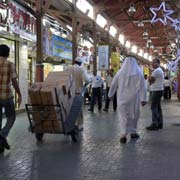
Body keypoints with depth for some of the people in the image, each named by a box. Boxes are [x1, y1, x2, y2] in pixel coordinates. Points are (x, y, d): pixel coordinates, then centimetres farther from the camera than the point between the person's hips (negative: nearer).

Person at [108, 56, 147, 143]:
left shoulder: (120, 72, 1)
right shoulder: (139, 73, -2)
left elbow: (113, 85, 8)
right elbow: (142, 87, -6)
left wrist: (110, 95, 20)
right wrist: (143, 99, -6)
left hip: (122, 98, 1)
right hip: (134, 98, 0)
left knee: (123, 115, 3)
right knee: (134, 114, 15)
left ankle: (124, 134, -9)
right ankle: (133, 132, 24)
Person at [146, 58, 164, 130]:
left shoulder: (157, 70, -15)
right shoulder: (160, 70, 20)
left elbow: (149, 79, -16)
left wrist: (151, 81, 3)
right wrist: (152, 81, 1)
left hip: (157, 91, -11)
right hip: (158, 90, 11)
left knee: (154, 107, -11)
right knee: (158, 107, 11)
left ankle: (154, 124, -14)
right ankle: (160, 123, 14)